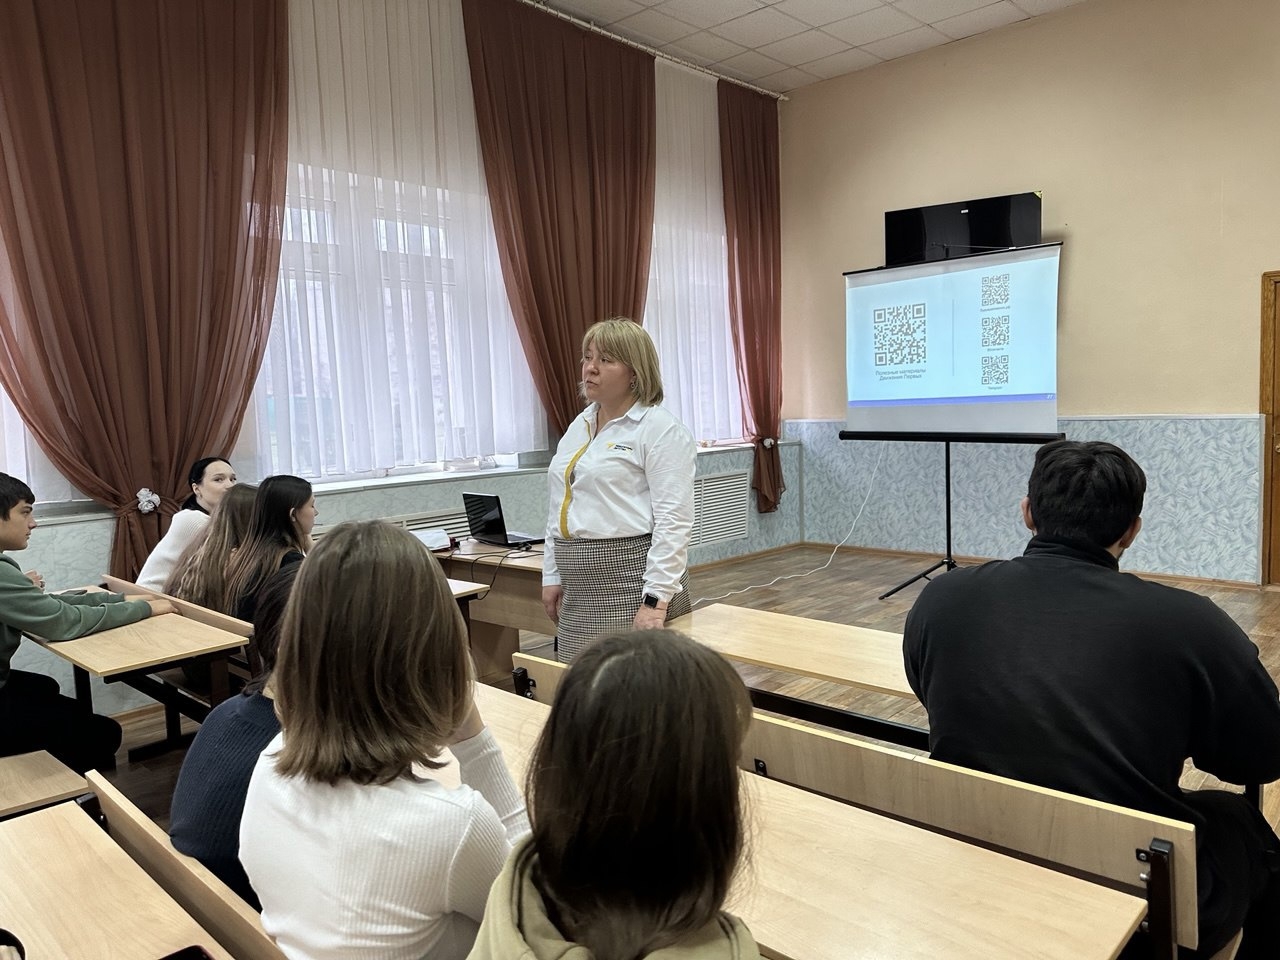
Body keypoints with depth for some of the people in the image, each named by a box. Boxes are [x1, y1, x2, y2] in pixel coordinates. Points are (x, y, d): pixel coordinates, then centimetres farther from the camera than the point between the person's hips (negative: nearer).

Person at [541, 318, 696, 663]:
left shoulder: (661, 430, -10)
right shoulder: (579, 427, 15)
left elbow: (673, 520, -16)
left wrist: (656, 600, -21)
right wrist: (552, 577, 13)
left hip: (632, 579, -7)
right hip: (579, 590, 7)